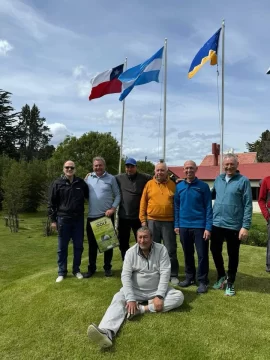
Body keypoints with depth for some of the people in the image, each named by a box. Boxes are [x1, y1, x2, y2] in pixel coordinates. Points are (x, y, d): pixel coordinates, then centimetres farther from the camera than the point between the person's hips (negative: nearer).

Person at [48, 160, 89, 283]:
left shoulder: (81, 182, 4)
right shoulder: (57, 184, -2)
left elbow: (89, 196, 19)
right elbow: (52, 203, 0)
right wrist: (53, 219, -2)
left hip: (78, 219, 2)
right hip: (63, 219, -2)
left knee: (78, 246, 10)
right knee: (62, 247, 7)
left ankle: (76, 270, 25)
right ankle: (62, 272, 21)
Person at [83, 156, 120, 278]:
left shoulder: (111, 178, -2)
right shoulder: (88, 178, 4)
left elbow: (117, 195, 0)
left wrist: (113, 208, -12)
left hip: (107, 215, -1)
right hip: (92, 216, 2)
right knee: (92, 243, 11)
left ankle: (107, 267, 24)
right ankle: (91, 268, 25)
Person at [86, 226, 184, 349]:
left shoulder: (161, 249, -12)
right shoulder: (130, 252, -10)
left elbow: (165, 273, -15)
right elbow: (126, 276, -16)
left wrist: (159, 296, -25)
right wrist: (131, 299, -28)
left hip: (157, 290, 0)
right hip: (136, 290, 0)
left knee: (179, 296, -23)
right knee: (118, 299, -26)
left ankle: (141, 309, -29)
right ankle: (107, 332, -50)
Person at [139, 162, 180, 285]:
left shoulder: (173, 185, 3)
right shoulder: (149, 184, 4)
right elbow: (143, 203, 4)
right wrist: (143, 220, -1)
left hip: (169, 222, -1)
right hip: (152, 221, 1)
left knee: (170, 250, 7)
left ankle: (173, 275, 20)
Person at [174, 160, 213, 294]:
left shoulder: (203, 186, -4)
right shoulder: (179, 186, 6)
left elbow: (208, 208, -5)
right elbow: (176, 207, 10)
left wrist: (208, 227, -11)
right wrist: (176, 225, 6)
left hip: (199, 226, -3)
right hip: (184, 226, 3)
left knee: (202, 254, 4)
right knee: (187, 254, 15)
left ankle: (202, 281, 18)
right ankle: (189, 277, 31)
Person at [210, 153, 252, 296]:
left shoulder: (243, 181, -9)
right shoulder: (218, 179, 6)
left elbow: (248, 205, -11)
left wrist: (245, 226, -15)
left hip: (234, 225, -4)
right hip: (217, 223, 5)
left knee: (233, 255, 11)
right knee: (215, 250, 15)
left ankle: (230, 283, 30)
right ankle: (221, 276, 39)